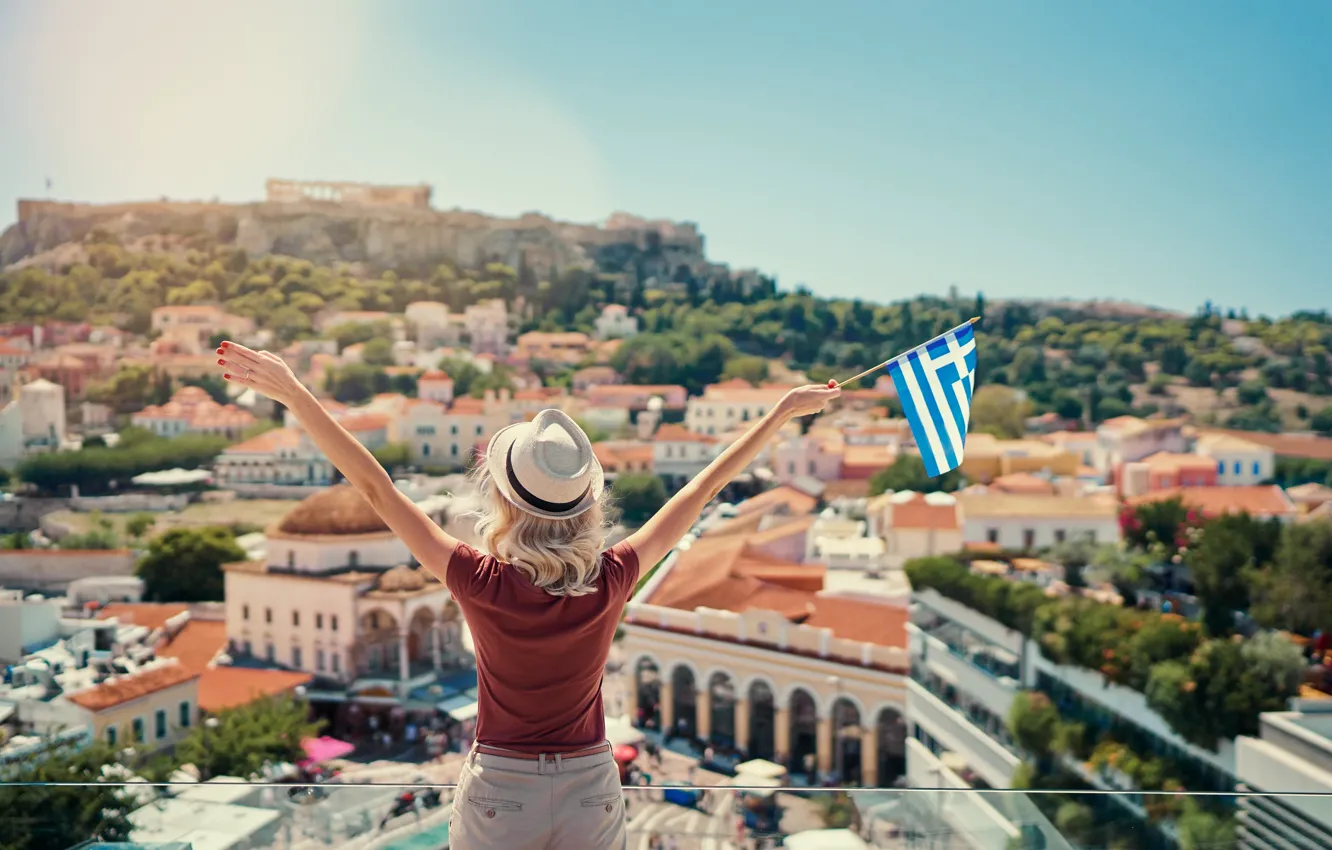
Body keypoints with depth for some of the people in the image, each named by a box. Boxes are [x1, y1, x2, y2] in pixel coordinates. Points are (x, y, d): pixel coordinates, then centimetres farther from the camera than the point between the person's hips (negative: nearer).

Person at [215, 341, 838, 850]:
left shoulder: (483, 586, -22)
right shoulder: (612, 582, -17)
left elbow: (376, 488, -20)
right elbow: (703, 489, -9)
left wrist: (290, 392, -16)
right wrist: (783, 411, 1)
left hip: (498, 794, -1)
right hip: (591, 792, 2)